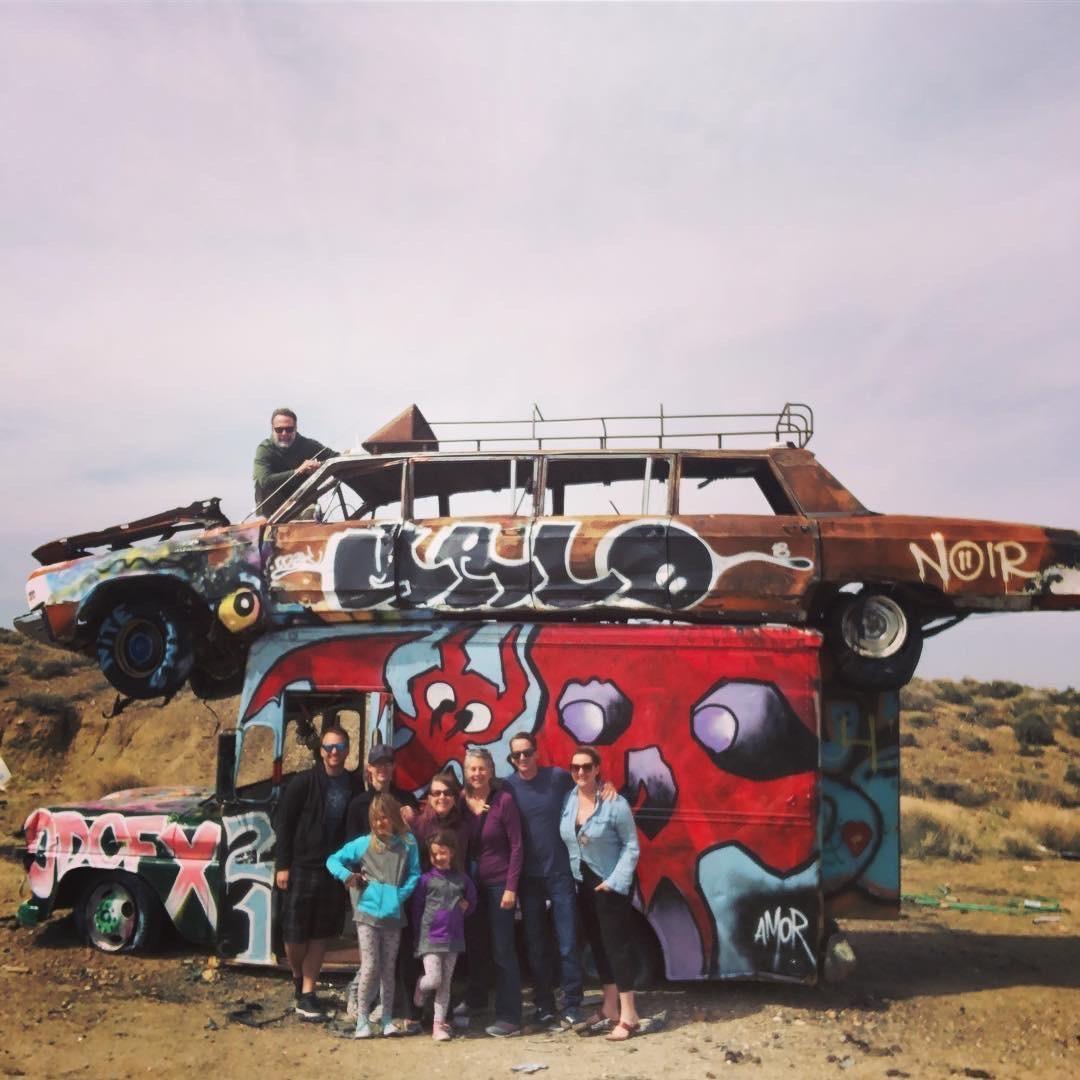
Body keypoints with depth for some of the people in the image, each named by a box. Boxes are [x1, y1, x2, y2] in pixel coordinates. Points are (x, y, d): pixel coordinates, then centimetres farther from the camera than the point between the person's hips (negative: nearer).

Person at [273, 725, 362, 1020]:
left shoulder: (354, 784, 1)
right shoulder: (304, 782, -9)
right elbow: (283, 824, -6)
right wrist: (282, 865, -9)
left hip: (335, 870, 3)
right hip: (301, 867, -3)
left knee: (320, 934, 8)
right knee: (295, 932, 5)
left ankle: (306, 994, 18)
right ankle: (298, 978, 33)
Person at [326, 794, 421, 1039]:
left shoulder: (408, 843, 0)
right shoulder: (364, 844, 1)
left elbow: (414, 874, 0)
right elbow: (333, 860, 8)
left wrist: (401, 895, -11)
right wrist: (347, 875, -8)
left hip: (393, 915, 1)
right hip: (367, 913, -1)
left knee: (388, 969, 10)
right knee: (370, 967, -3)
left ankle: (387, 1019, 19)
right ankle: (362, 1020, 10)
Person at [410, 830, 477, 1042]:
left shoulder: (462, 879, 4)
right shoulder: (426, 880, -4)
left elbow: (472, 901, 20)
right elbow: (417, 909, 1)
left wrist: (465, 906, 0)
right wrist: (419, 935, 1)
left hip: (453, 938, 3)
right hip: (430, 937, -3)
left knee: (445, 983, 8)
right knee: (434, 980, -11)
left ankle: (439, 1024, 17)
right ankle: (420, 986, 22)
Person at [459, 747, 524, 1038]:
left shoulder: (504, 800, -13)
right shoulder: (460, 802, -1)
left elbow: (516, 846, -11)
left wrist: (511, 887, -14)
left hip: (499, 883, -5)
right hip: (471, 882, 5)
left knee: (502, 951, -1)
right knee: (475, 944, 19)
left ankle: (510, 1018, 7)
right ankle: (475, 998, 40)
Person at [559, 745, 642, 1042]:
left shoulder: (615, 803, -19)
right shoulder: (568, 799, -4)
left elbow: (631, 845, -14)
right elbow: (566, 841, 4)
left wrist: (616, 881, -18)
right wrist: (571, 877, -1)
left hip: (610, 883, -6)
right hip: (583, 882, 6)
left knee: (616, 943, -3)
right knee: (597, 943, 14)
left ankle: (628, 1015, 4)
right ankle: (610, 1008, 27)